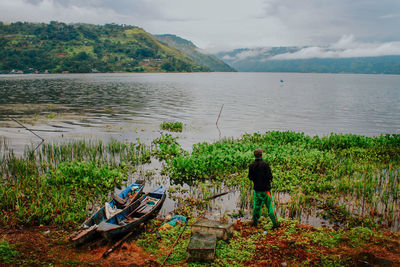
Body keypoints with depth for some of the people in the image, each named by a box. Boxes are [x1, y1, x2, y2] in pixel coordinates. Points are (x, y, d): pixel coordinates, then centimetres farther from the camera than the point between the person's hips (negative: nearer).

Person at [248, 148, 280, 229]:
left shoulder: (251, 165, -3)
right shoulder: (265, 164, -17)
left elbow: (250, 177, 2)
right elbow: (269, 176, -18)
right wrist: (269, 180, 3)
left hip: (257, 188, 5)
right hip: (265, 188, -4)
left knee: (256, 205, 17)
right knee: (270, 205, 2)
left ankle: (254, 221, 26)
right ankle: (275, 223, 6)